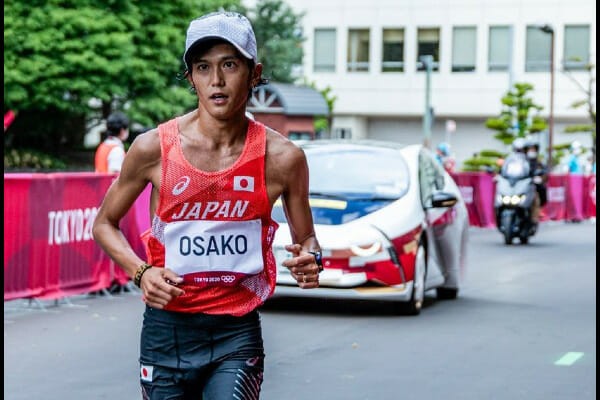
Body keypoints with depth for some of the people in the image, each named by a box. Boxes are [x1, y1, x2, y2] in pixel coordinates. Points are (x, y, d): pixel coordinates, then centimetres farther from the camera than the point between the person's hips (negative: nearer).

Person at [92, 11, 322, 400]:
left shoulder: (282, 157, -5)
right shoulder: (154, 148, -6)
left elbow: (306, 239, 10)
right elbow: (104, 223, 8)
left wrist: (310, 261, -14)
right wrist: (141, 272, -9)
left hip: (237, 334, -1)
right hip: (166, 327, 1)